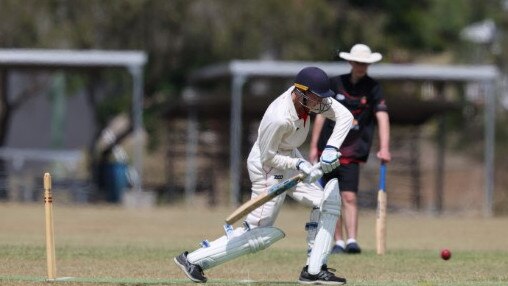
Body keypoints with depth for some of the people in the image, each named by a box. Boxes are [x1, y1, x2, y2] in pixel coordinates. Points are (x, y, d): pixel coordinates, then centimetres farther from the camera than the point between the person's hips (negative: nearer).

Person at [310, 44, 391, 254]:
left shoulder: (373, 88, -1)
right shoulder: (335, 84, 4)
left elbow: (382, 117, -12)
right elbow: (321, 115, 9)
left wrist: (384, 148, -26)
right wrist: (314, 146, 6)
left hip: (352, 153, -2)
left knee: (349, 198, -15)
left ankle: (351, 240, -20)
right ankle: (338, 242, 11)